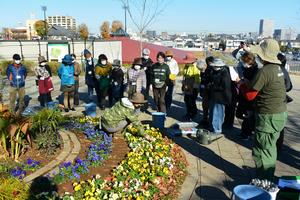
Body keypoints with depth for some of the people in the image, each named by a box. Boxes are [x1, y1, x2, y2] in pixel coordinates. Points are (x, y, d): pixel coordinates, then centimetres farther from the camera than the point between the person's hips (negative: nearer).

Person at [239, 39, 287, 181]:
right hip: (280, 114, 10)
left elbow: (249, 95, -16)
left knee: (261, 150, 3)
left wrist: (242, 84, 1)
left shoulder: (264, 71, -21)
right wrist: (249, 83, 10)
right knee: (269, 148, 22)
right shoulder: (277, 68, 7)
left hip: (268, 117, -9)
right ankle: (268, 177, 37)